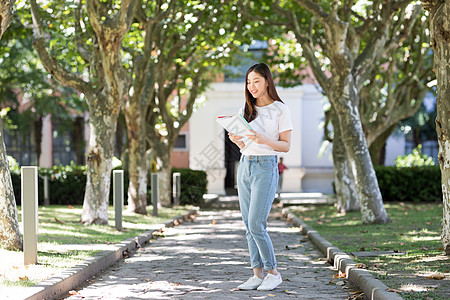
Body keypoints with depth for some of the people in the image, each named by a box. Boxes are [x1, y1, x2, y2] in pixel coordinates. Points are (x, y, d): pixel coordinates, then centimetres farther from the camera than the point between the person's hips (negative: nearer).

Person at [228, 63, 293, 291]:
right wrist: (236, 140, -5)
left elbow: (286, 145, -5)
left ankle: (273, 272, 0)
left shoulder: (280, 110, -3)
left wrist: (265, 140, -21)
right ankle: (257, 274, 9)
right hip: (244, 166, 6)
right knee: (249, 226, 4)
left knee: (256, 224, -12)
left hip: (266, 167, -6)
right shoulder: (245, 111, 12)